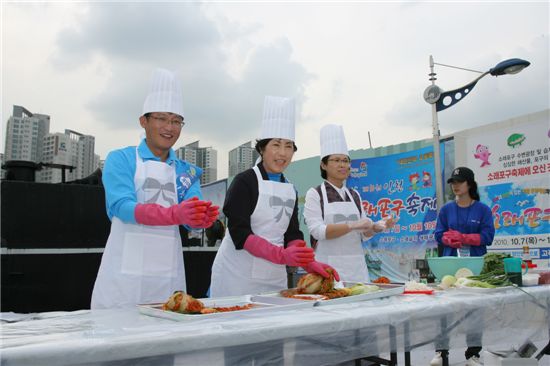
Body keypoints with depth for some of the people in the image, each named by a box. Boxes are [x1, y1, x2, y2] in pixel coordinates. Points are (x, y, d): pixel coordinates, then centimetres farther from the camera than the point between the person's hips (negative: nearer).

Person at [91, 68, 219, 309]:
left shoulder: (187, 172, 11)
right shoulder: (120, 159, -1)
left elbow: (191, 217, -1)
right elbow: (122, 207, -16)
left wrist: (203, 217, -26)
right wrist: (175, 214, -32)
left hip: (169, 276, 4)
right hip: (125, 272, -3)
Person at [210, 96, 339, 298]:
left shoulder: (291, 190, 10)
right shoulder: (244, 182, -9)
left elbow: (292, 235, 9)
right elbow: (239, 233, -17)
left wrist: (309, 263, -10)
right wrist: (282, 255, -28)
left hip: (275, 277, 6)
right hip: (237, 275, -6)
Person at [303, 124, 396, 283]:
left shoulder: (355, 195, 13)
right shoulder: (315, 194, -1)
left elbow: (364, 233, 13)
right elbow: (317, 231, -14)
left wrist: (377, 226, -7)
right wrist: (352, 225, -21)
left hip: (357, 267, 5)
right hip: (329, 267, -4)